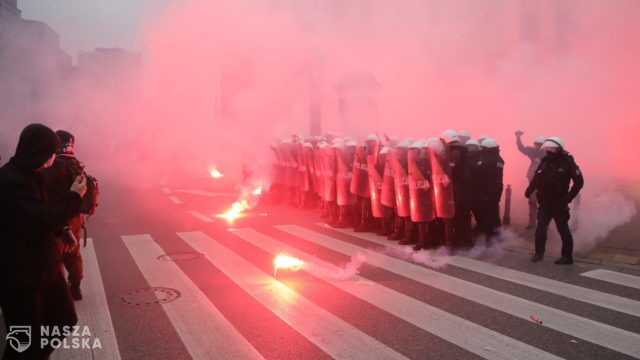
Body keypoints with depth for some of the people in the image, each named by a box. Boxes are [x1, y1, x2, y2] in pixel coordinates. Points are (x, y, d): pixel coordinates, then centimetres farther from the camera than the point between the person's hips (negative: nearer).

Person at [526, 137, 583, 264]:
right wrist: (529, 190, -3)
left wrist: (568, 197, -19)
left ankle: (567, 256, 16)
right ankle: (539, 253, 16)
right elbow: (536, 178, 11)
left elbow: (579, 182, -12)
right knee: (540, 229, 4)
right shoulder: (545, 161, 6)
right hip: (544, 202, 5)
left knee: (563, 229, 6)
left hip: (559, 204, -4)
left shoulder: (567, 162, -10)